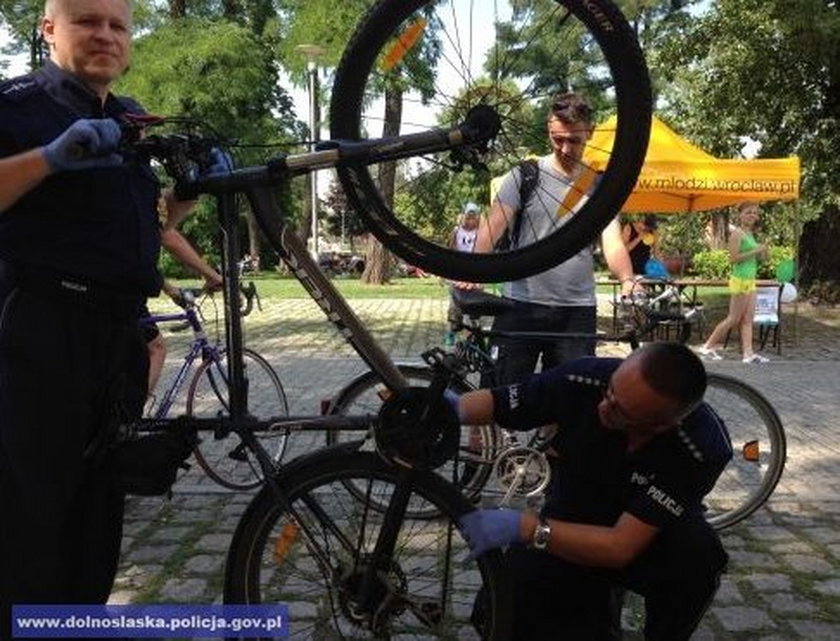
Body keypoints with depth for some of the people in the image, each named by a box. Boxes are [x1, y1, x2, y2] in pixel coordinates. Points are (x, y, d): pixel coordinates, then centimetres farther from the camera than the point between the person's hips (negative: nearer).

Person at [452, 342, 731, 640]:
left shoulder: (701, 445, -34)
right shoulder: (582, 379, -27)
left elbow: (621, 546, -35)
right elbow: (494, 402, -11)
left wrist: (524, 526, -43)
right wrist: (452, 408, -32)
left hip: (649, 540, -2)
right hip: (569, 527, 2)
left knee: (695, 552, -35)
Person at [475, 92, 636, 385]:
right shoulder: (525, 176, 0)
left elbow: (613, 244, -2)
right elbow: (491, 228, -9)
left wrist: (627, 281, -23)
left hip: (577, 312, 2)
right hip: (521, 305, -2)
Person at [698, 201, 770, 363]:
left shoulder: (750, 234, 15)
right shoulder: (737, 233, -10)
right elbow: (733, 258, -19)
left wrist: (762, 254, 3)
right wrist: (755, 251, -19)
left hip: (750, 280, 9)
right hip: (740, 279, -9)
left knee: (748, 319, 4)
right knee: (733, 319, -3)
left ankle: (748, 353, 4)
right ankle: (707, 347, 5)